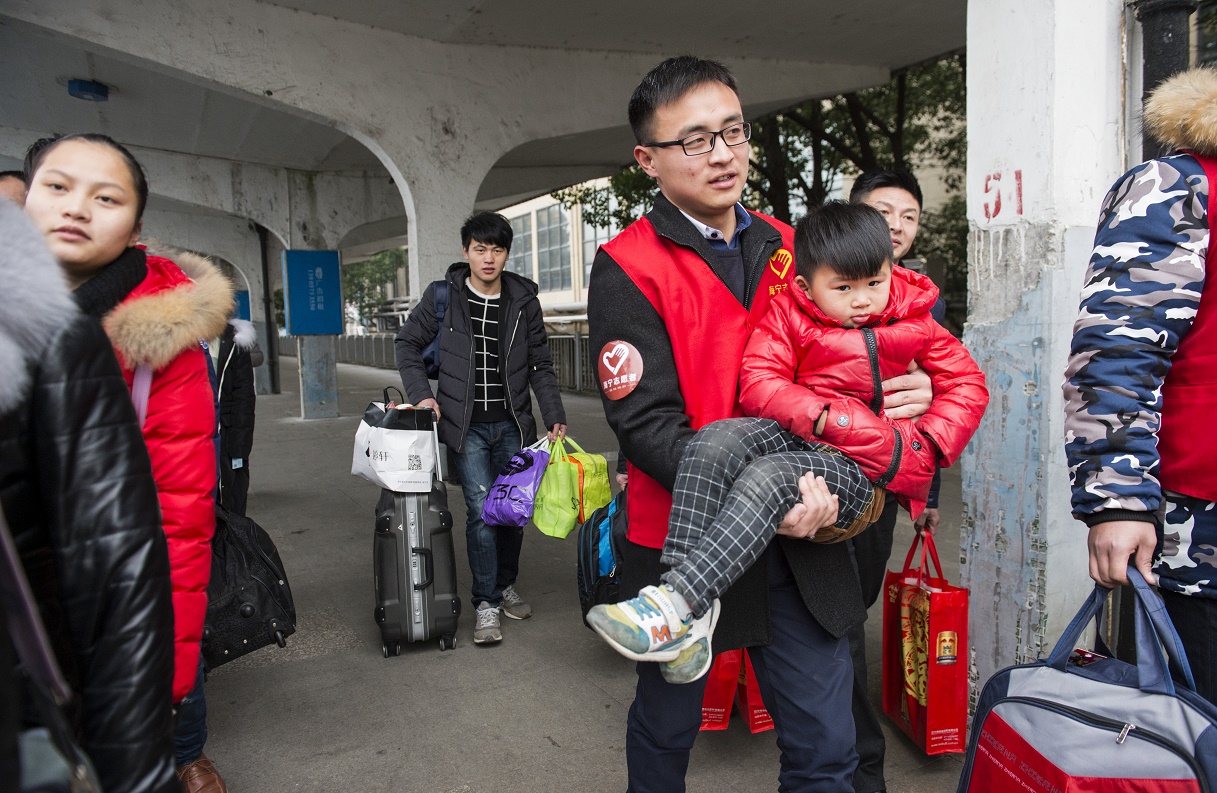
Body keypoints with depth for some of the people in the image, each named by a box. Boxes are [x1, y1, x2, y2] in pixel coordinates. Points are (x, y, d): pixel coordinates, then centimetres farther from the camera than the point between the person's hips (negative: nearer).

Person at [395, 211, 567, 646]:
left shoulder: (523, 300, 2)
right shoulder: (442, 295, -2)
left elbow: (540, 365, 7)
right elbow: (407, 343, 8)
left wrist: (555, 415, -2)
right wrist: (420, 393, -5)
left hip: (513, 425, 2)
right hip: (466, 427, -2)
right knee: (482, 511, -8)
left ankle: (505, 586, 31)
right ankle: (485, 605, 5)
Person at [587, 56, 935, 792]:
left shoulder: (789, 247, 8)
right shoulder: (628, 268, -9)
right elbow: (645, 423, -16)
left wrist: (899, 392, -4)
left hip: (799, 538, 4)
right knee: (667, 725, 18)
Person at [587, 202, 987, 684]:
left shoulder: (915, 324, 10)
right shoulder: (788, 316, 7)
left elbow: (967, 383, 13)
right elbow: (758, 383, -3)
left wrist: (925, 445, -3)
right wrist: (829, 417, -15)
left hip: (863, 469, -2)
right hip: (793, 436, 2)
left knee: (769, 476, -34)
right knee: (716, 439, -30)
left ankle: (678, 605, -41)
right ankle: (689, 624, -36)